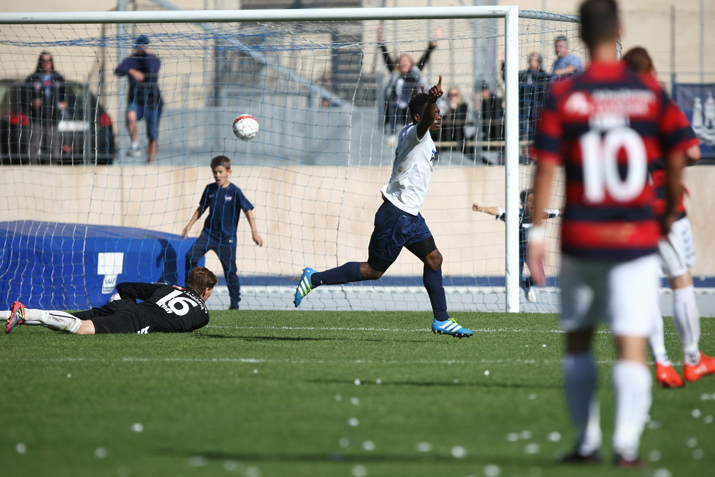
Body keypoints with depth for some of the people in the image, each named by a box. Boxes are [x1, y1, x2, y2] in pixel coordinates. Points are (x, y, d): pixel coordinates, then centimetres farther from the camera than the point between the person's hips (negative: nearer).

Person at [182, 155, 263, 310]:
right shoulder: (210, 189, 4)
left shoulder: (235, 192, -9)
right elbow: (201, 208, 17)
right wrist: (189, 226, 15)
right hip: (208, 233, 4)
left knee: (230, 270, 0)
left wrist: (254, 232, -17)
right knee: (191, 256, -13)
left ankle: (235, 301, 13)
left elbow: (248, 210, -9)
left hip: (227, 238, -4)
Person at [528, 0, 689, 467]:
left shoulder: (563, 95, -5)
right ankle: (627, 442, -12)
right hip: (637, 237, 0)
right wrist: (670, 211, 20)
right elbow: (676, 160, 3)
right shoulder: (652, 92, -2)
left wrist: (537, 233, -3)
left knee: (578, 341, 16)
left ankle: (588, 441, 18)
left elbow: (546, 168, -8)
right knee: (632, 345, -1)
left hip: (581, 237, 0)